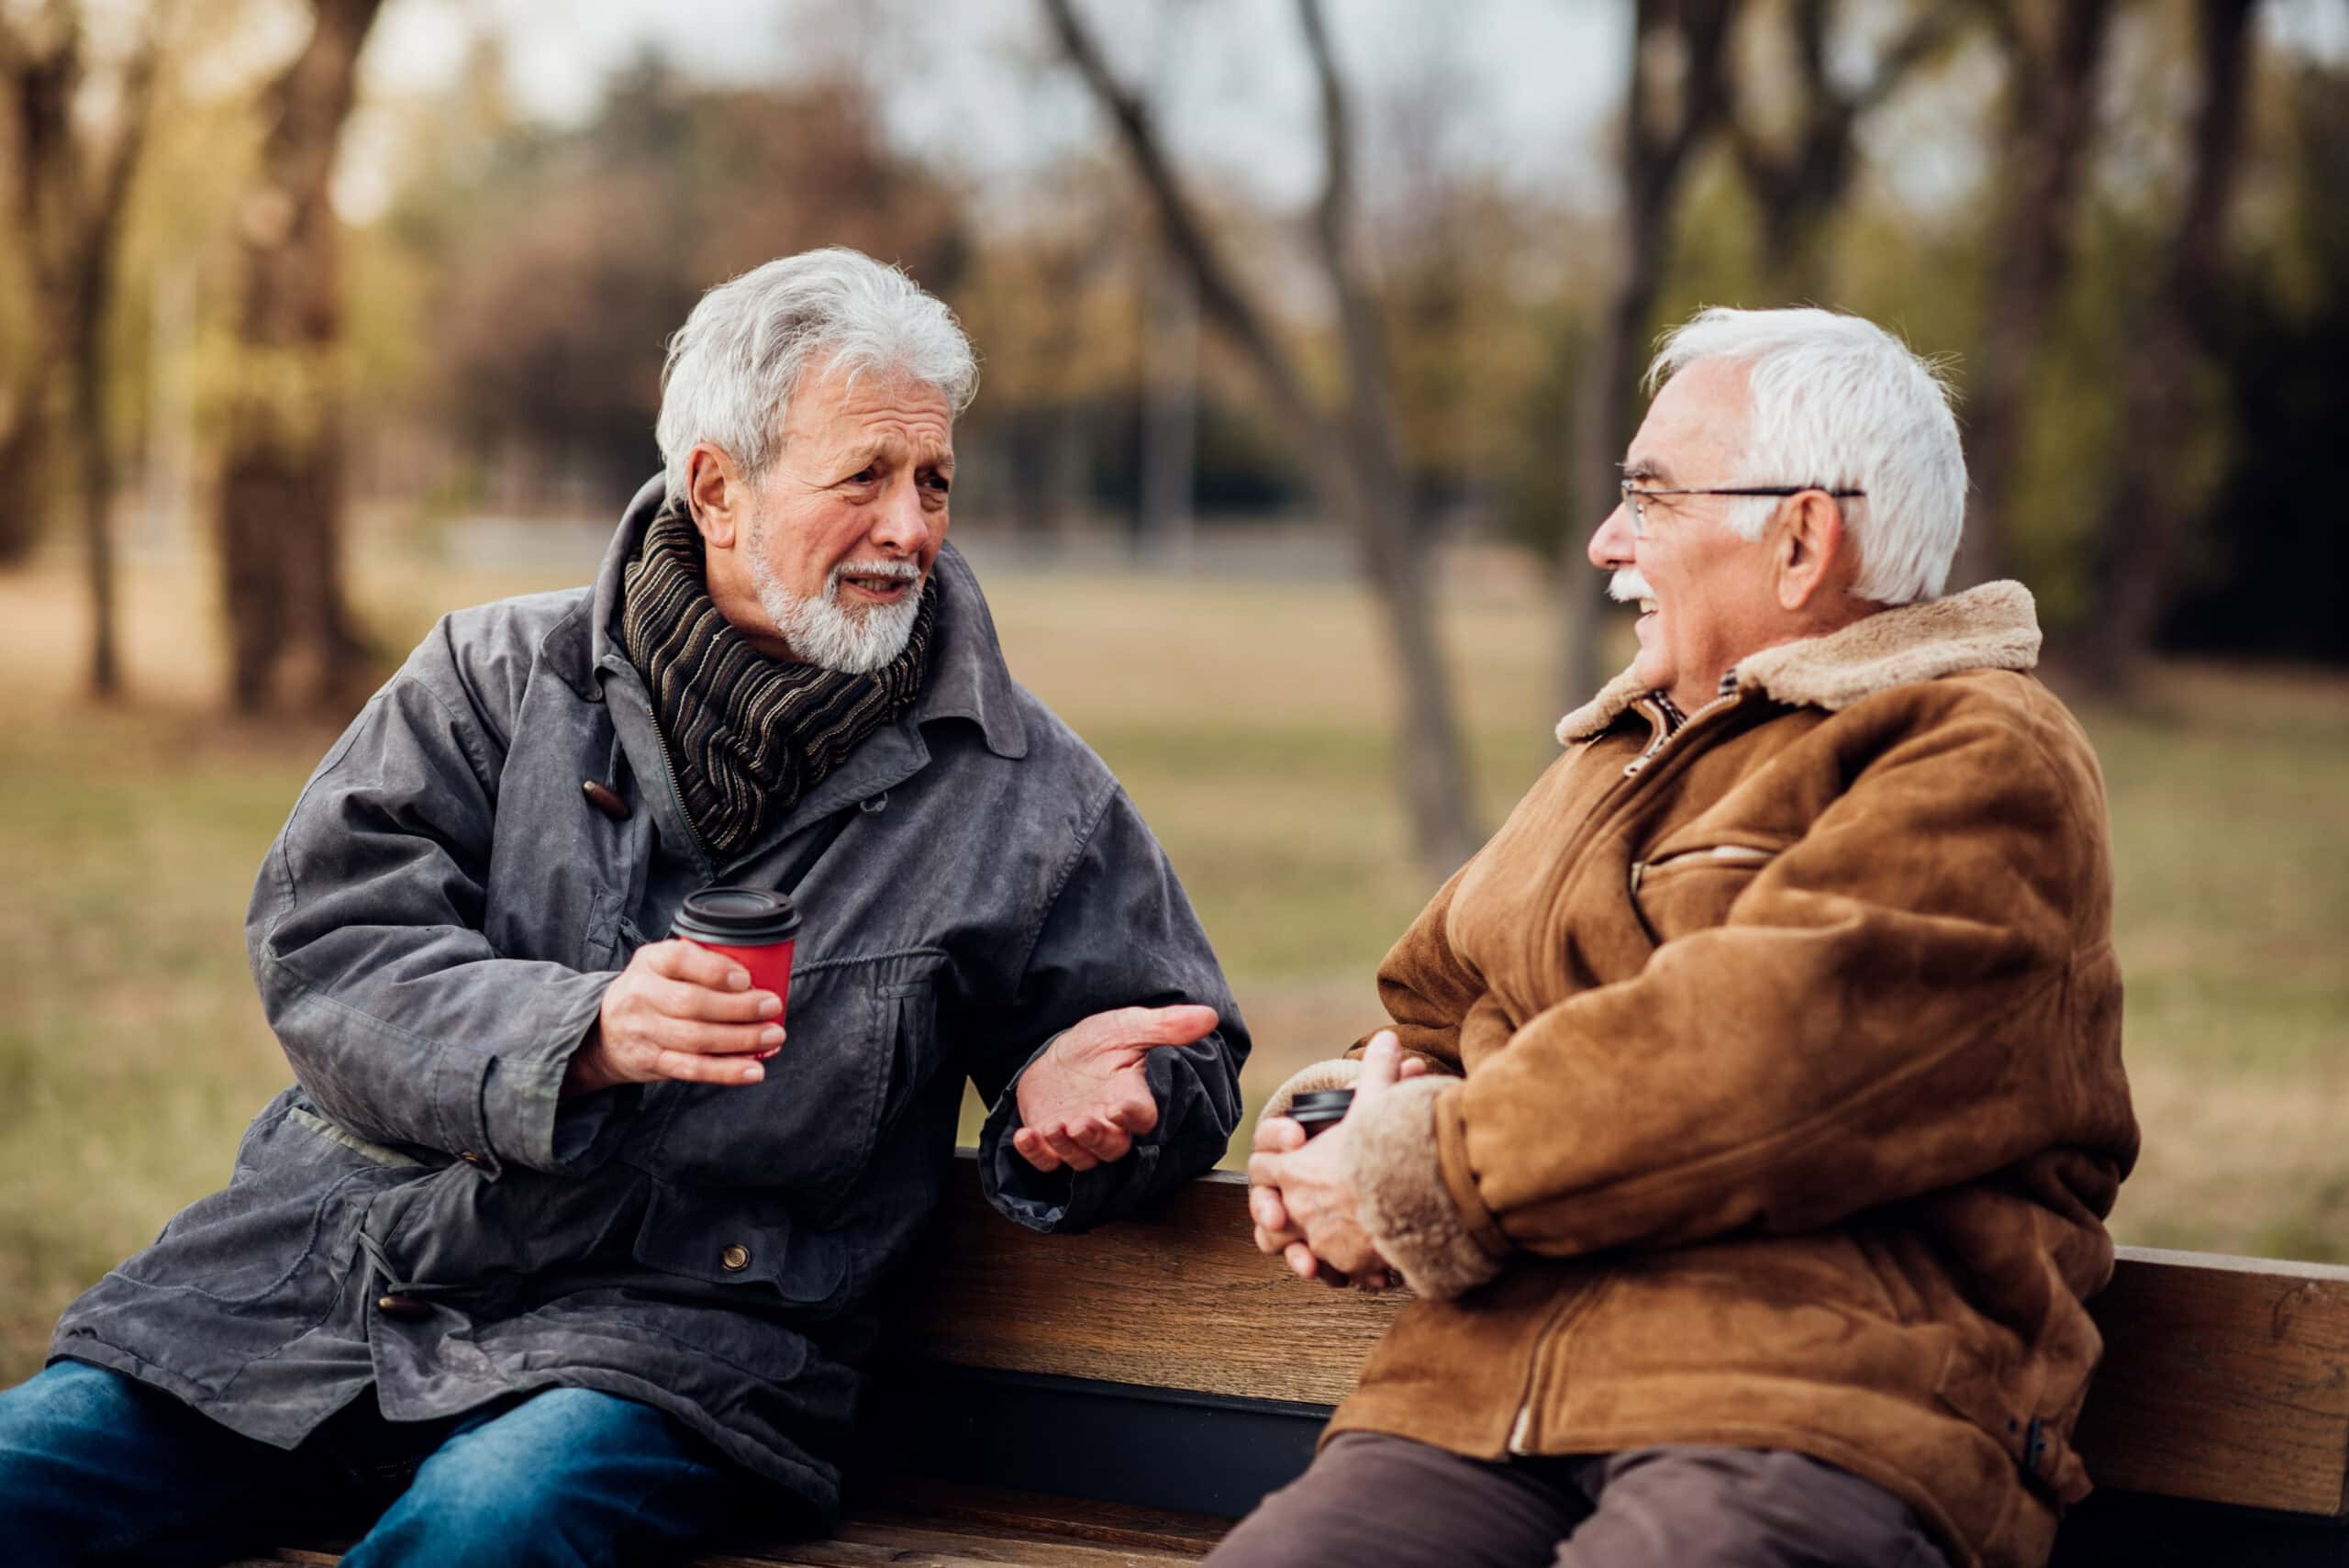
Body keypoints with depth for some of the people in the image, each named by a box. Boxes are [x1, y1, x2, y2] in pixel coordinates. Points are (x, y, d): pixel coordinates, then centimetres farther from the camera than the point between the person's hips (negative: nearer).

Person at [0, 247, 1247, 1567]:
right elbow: (325, 944, -2)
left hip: (674, 1324, -2)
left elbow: (1179, 1054, 16)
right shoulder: (498, 677, 8)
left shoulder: (1027, 795, 7)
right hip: (325, 1268, 2)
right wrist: (581, 1033, -19)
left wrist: (1071, 1095, -9)